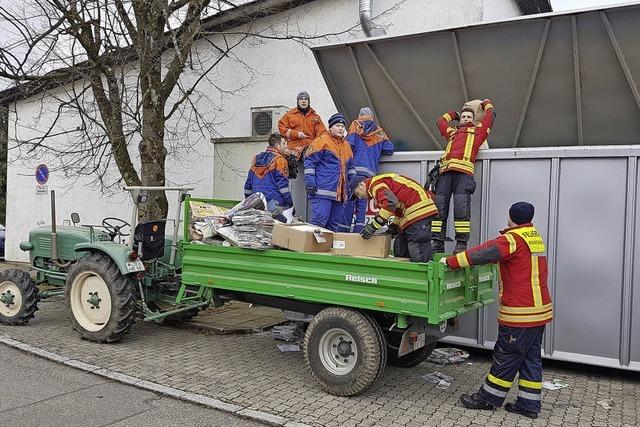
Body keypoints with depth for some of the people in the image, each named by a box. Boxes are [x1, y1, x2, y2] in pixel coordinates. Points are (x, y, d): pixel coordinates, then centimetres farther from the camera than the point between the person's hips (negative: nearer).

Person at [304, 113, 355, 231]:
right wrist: (310, 181, -14)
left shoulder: (346, 145, 22)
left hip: (339, 192, 8)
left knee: (337, 223, 10)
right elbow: (309, 161, -7)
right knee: (320, 219, -14)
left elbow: (350, 167, 30)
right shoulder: (322, 141, -2)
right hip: (323, 190, -8)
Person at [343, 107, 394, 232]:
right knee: (362, 203, 4)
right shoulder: (379, 132, 17)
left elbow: (349, 143, -3)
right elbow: (389, 149, 11)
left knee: (349, 199, -1)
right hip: (370, 172, 2)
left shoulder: (355, 126, 10)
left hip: (355, 169, -2)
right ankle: (358, 229, -1)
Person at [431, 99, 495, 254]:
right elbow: (441, 121, 51)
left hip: (464, 171, -3)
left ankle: (461, 244, -18)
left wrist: (486, 104, 53)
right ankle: (437, 243, -9)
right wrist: (454, 114, 58)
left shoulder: (477, 131, 27)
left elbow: (490, 115, 34)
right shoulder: (451, 132, 36)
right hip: (446, 171, 4)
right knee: (439, 207, -8)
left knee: (461, 208, -18)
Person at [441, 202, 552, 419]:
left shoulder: (514, 239, -14)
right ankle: (529, 404, 18)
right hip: (539, 310, 9)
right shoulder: (535, 237, 14)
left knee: (506, 358, 2)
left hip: (520, 313, -9)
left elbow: (483, 253, -21)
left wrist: (451, 261, -18)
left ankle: (489, 397, 13)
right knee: (531, 358, 12)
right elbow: (497, 250, 21)